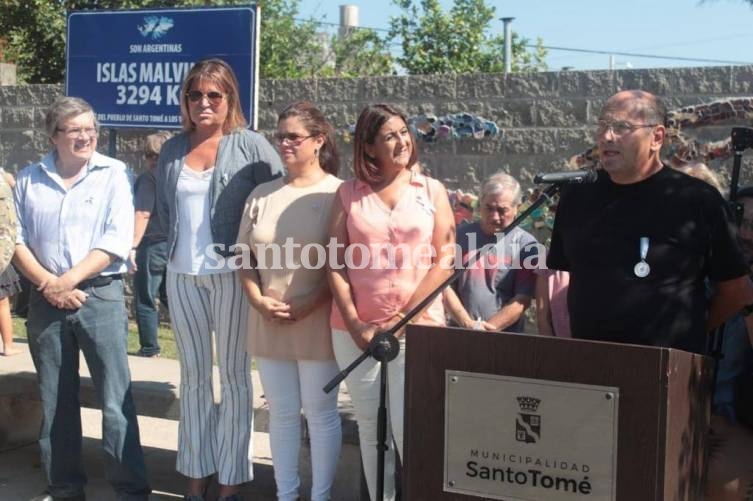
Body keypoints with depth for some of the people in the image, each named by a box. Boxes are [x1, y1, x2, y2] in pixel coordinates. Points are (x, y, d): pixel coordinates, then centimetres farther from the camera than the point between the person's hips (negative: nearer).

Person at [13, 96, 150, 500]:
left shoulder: (113, 173, -1)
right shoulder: (29, 179, 7)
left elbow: (117, 239, -9)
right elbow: (16, 239, 4)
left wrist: (69, 280, -12)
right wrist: (48, 284, -9)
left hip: (100, 295, -3)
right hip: (45, 299, 3)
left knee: (115, 399, -3)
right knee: (55, 400, 11)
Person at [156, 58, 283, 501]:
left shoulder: (251, 145, -6)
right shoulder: (173, 150, 9)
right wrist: (183, 243, 11)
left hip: (231, 274, -5)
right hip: (183, 275, 5)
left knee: (234, 376, 3)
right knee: (194, 375, 11)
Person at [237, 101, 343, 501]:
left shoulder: (337, 194, -5)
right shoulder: (262, 195, 10)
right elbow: (245, 258, 12)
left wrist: (310, 305, -15)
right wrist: (258, 301, -3)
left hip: (317, 322, -4)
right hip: (269, 322, 5)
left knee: (320, 412, 5)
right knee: (281, 412, 12)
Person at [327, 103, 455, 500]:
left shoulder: (432, 191, 4)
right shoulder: (349, 193, 6)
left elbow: (445, 260, -1)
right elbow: (335, 262, 3)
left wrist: (404, 318, -8)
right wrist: (356, 325, -6)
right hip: (356, 331, 2)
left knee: (408, 427, -9)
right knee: (370, 427, 9)